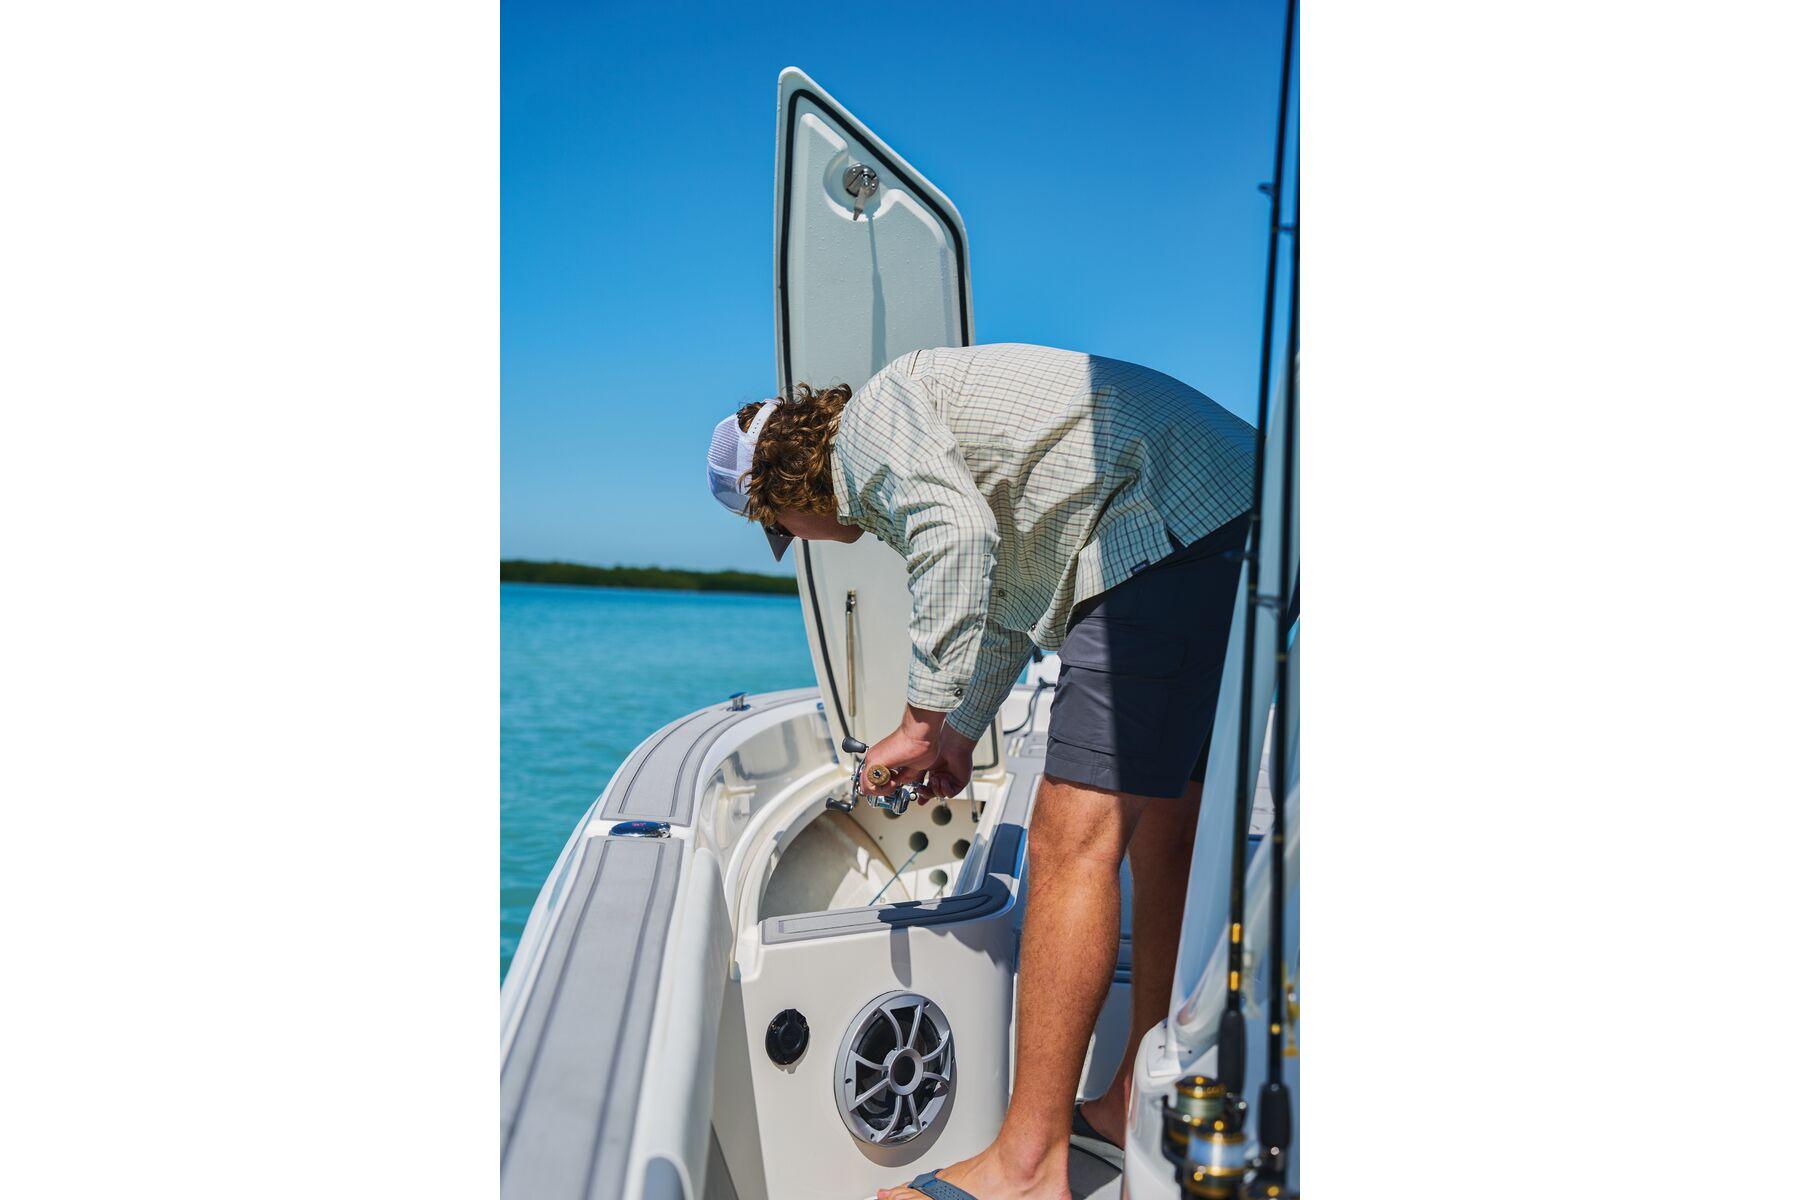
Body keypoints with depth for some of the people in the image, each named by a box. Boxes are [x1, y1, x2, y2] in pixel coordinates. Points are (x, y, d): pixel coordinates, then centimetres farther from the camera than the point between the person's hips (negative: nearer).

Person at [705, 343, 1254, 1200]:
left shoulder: (871, 415, 0)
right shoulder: (937, 444, 30)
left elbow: (958, 538, -19)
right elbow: (1006, 600, 39)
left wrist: (922, 722, -14)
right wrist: (962, 734, 44)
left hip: (1172, 532, -11)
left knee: (1075, 837, -14)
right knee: (1163, 826, 14)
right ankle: (1138, 1107, 25)